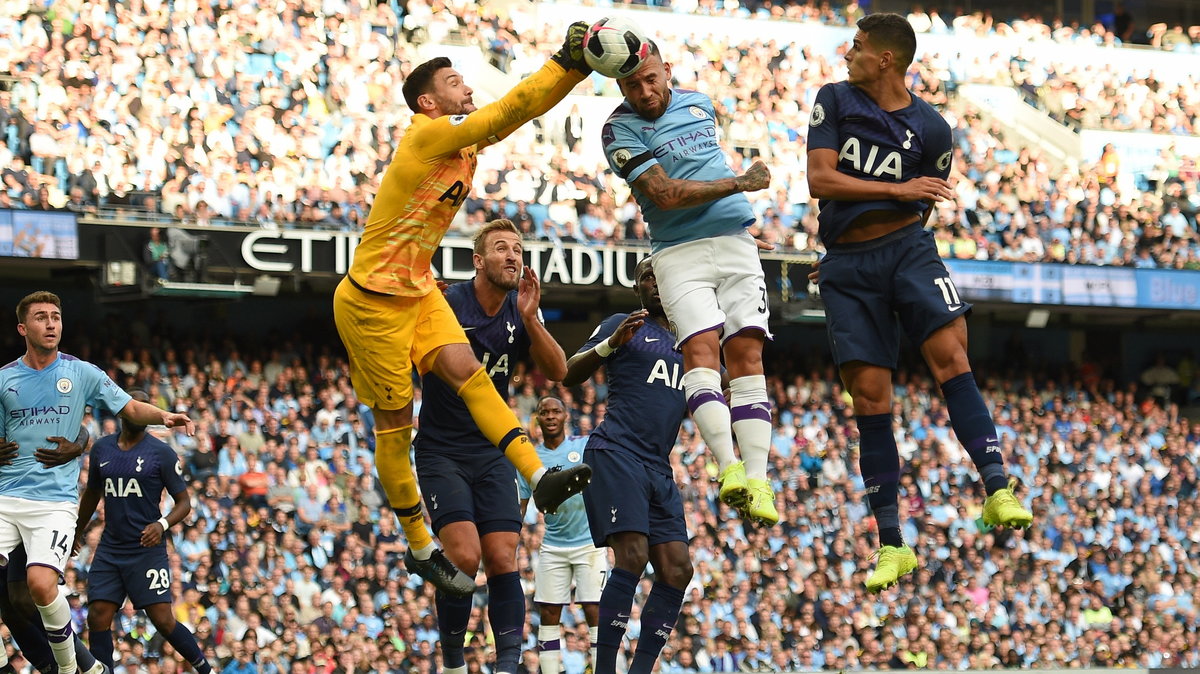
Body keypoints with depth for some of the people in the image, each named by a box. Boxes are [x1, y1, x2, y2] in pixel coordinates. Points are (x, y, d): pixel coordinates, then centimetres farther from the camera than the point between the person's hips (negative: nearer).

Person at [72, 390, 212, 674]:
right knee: (98, 617, -6)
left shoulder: (162, 453, -4)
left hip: (147, 549, -4)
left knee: (163, 620, -9)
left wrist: (162, 524, -22)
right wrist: (78, 531, 34)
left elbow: (184, 502, -3)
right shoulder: (101, 448, 9)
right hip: (110, 548, 4)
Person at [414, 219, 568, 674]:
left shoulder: (522, 313, 2)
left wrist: (530, 317, -20)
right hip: (441, 452, -4)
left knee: (503, 560, -7)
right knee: (464, 556, -19)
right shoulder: (446, 303, -12)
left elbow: (557, 371, -7)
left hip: (493, 454, 4)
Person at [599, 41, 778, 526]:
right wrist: (739, 184, -14)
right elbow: (664, 194, -14)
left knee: (746, 356, -8)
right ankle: (729, 466, -33)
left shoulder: (698, 103, 12)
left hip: (735, 244, 4)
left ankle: (757, 480, -16)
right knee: (700, 351, -22)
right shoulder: (620, 130, -5)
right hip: (679, 252, -4)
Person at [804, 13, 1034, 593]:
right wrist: (898, 190, -12)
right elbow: (820, 179, -5)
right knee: (870, 399, -2)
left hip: (906, 247, -1)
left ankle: (997, 490, -30)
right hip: (847, 266, 1)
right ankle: (891, 546, 2)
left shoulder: (931, 129, 4)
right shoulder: (835, 100, 6)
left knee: (950, 355, -23)